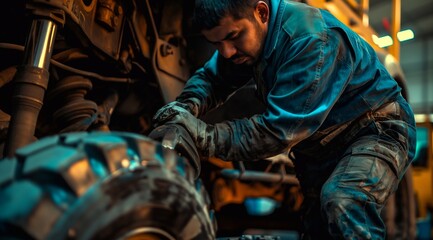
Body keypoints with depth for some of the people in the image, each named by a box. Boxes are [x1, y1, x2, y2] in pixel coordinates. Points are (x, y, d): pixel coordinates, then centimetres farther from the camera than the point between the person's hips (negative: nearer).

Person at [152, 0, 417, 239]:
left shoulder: (313, 40, -31)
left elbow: (280, 129, -35)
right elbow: (211, 78, 0)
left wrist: (206, 136, -37)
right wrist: (189, 105, -21)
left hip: (377, 130, -7)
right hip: (318, 146, 7)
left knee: (341, 200, -34)